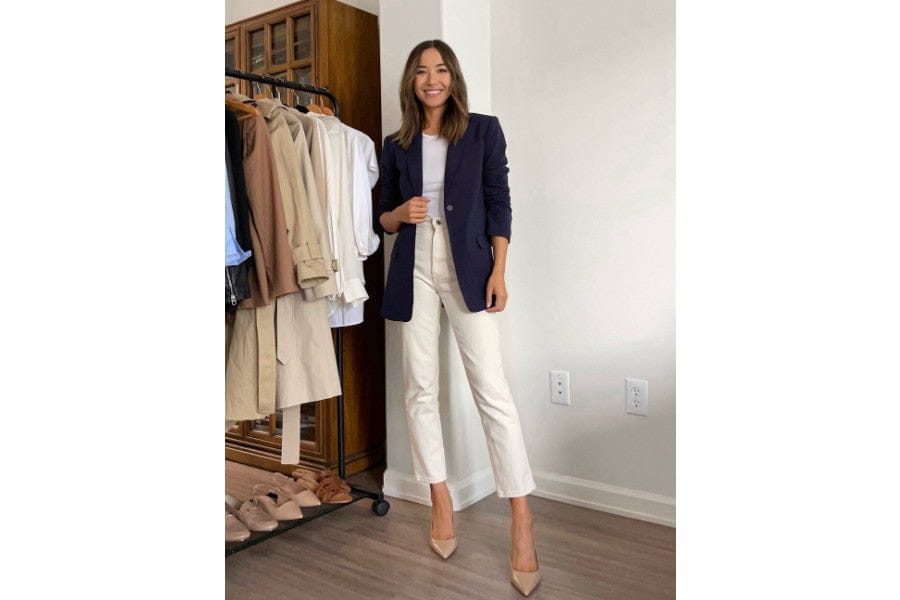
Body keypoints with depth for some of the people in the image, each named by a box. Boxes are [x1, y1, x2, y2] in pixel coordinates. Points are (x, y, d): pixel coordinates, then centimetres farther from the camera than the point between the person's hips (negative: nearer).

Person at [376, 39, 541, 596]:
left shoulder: (484, 130, 4)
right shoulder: (396, 145, 12)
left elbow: (499, 203, 1)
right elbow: (384, 217, 15)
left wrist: (498, 272, -8)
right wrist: (400, 213, -8)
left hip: (468, 268, -3)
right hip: (414, 270, 4)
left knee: (492, 388, -9)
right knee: (420, 386, 4)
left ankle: (522, 519, -2)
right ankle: (441, 499, 18)